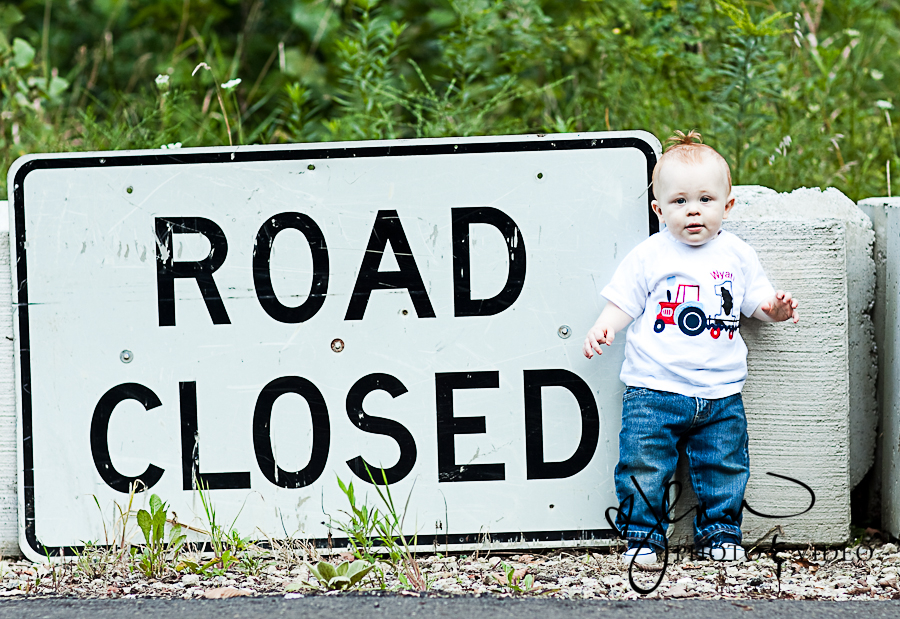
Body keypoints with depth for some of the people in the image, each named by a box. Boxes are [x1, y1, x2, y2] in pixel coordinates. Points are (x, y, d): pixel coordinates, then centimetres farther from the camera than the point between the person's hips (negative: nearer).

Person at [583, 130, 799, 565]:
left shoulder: (737, 256, 7)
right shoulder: (648, 256, -1)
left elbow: (756, 302, 14)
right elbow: (622, 304, 3)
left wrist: (773, 309, -7)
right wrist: (603, 328, -15)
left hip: (720, 394, 2)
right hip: (654, 389, -2)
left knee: (724, 468, 6)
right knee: (643, 467, -5)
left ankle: (720, 531, 22)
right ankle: (642, 534, 9)